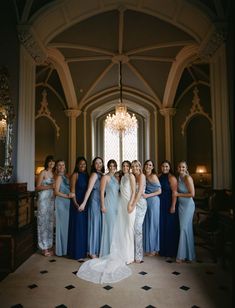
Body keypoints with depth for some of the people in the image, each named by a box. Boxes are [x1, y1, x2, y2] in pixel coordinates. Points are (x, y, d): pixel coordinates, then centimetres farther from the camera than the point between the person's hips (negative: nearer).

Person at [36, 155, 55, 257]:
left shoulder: (53, 173, 14)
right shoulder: (43, 172, -5)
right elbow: (37, 187, -9)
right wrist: (50, 186, -16)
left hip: (52, 199, 6)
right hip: (43, 199, -6)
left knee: (50, 222, 9)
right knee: (43, 222, -1)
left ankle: (49, 245, 19)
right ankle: (44, 247, 7)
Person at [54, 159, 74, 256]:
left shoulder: (66, 176, 13)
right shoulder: (59, 176, -9)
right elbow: (56, 192, -14)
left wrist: (70, 195, -1)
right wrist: (67, 196, -23)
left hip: (67, 203, 7)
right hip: (61, 202, -7)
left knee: (66, 224, 11)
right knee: (62, 224, 0)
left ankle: (65, 248, 23)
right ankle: (61, 249, 13)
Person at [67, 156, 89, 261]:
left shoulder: (87, 175, 10)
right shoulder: (75, 175, -5)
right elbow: (72, 190, -10)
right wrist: (75, 203, -20)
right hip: (77, 203, -5)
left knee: (85, 227, 12)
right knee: (78, 227, 0)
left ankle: (84, 250, 26)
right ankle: (78, 253, 10)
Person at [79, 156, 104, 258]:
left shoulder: (102, 175, 13)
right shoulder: (94, 174, -7)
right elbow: (89, 189, -13)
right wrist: (84, 203, -17)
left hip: (102, 201, 7)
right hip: (95, 201, -7)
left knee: (100, 224, 11)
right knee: (95, 224, -1)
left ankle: (98, 249, 23)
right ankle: (92, 251, 10)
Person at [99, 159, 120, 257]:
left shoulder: (117, 177, 13)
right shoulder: (105, 177, -5)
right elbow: (102, 192, -9)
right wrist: (103, 205, -15)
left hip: (117, 203, 6)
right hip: (109, 203, -6)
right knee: (109, 226, -2)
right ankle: (107, 250, 11)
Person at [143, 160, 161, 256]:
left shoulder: (153, 176, -9)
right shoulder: (143, 176, 9)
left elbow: (159, 191, -9)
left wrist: (148, 195, -15)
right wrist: (143, 195, -1)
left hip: (153, 201, -6)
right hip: (145, 202, 6)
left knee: (153, 224, 2)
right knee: (146, 224, 9)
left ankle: (154, 249, 15)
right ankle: (147, 247, 21)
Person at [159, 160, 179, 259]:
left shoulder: (172, 178, -9)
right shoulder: (159, 176, 9)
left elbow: (174, 192, -14)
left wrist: (173, 206, -20)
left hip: (169, 204, -6)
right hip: (160, 204, 6)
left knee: (170, 227, 2)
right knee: (161, 226, 11)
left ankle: (171, 251, 15)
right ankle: (163, 249, 26)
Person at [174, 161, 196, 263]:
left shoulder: (188, 178, -13)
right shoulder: (179, 178, 10)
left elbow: (192, 194, -16)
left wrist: (178, 194, -13)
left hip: (188, 205, -7)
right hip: (181, 205, 7)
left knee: (184, 228, -4)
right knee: (187, 228, 13)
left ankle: (183, 255, 6)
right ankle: (188, 254, 23)